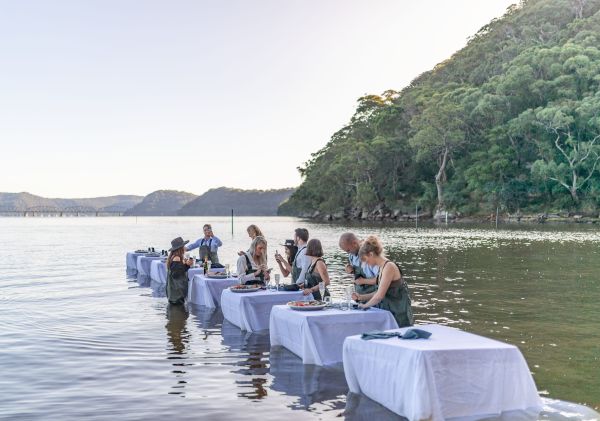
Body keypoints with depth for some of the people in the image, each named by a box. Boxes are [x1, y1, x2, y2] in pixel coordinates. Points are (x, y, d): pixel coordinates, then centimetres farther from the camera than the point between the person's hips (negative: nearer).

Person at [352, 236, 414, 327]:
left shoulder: (389, 267, -18)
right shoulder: (382, 267, 9)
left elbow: (380, 296, -21)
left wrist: (365, 305, -7)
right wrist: (361, 297, 9)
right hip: (389, 311, 8)